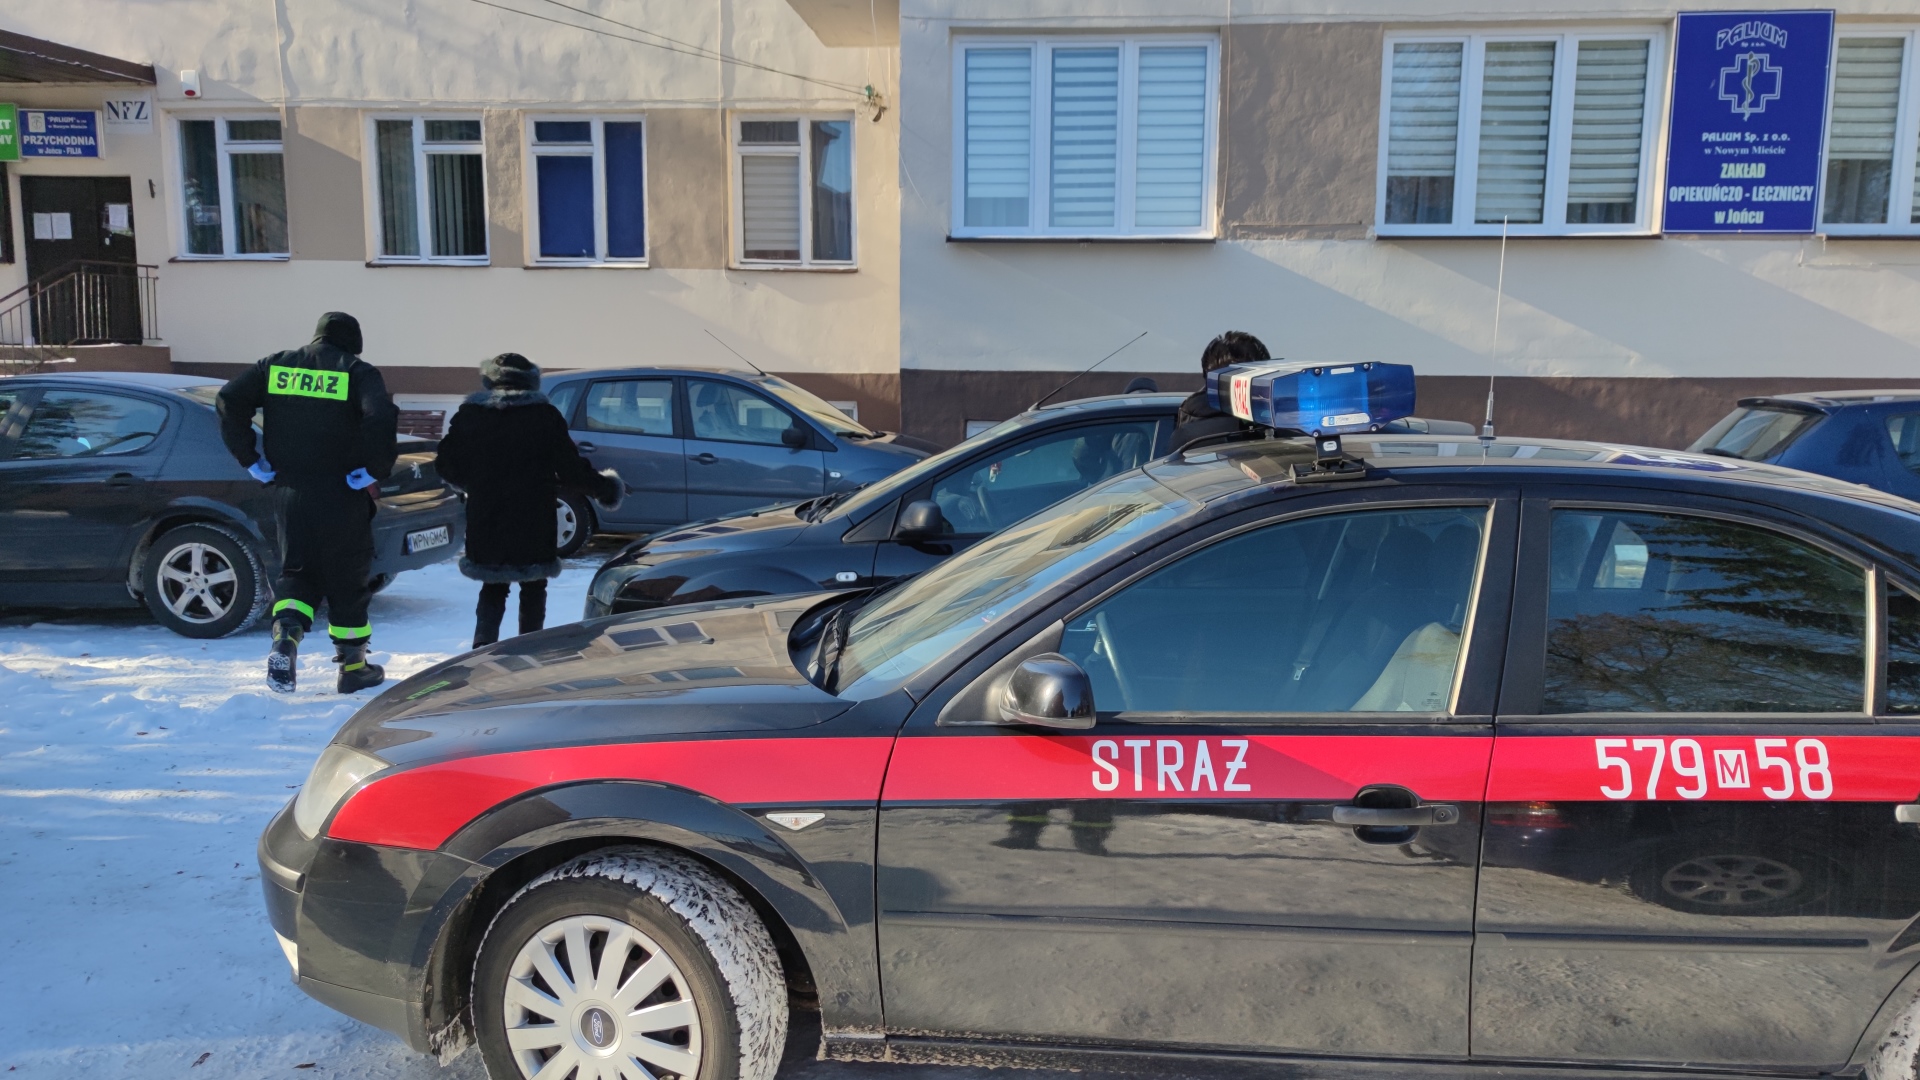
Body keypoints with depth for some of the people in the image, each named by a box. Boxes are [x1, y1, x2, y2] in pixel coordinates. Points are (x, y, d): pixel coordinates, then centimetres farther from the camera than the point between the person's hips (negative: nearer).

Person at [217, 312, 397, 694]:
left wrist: (252, 460, 3)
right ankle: (352, 667, 17)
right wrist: (374, 470, -13)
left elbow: (229, 400, 1)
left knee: (296, 571, 17)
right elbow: (382, 418, -23)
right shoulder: (358, 372, -5)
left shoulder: (276, 365, 8)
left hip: (291, 491, 3)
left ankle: (286, 634, -10)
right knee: (347, 578, 9)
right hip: (342, 498, -3)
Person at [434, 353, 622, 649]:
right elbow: (571, 469, -8)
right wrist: (604, 487, 8)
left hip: (485, 526, 2)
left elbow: (449, 469, 3)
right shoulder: (545, 416, -7)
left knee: (492, 590, 15)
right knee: (533, 591, 15)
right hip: (532, 526, -2)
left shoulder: (468, 415, 0)